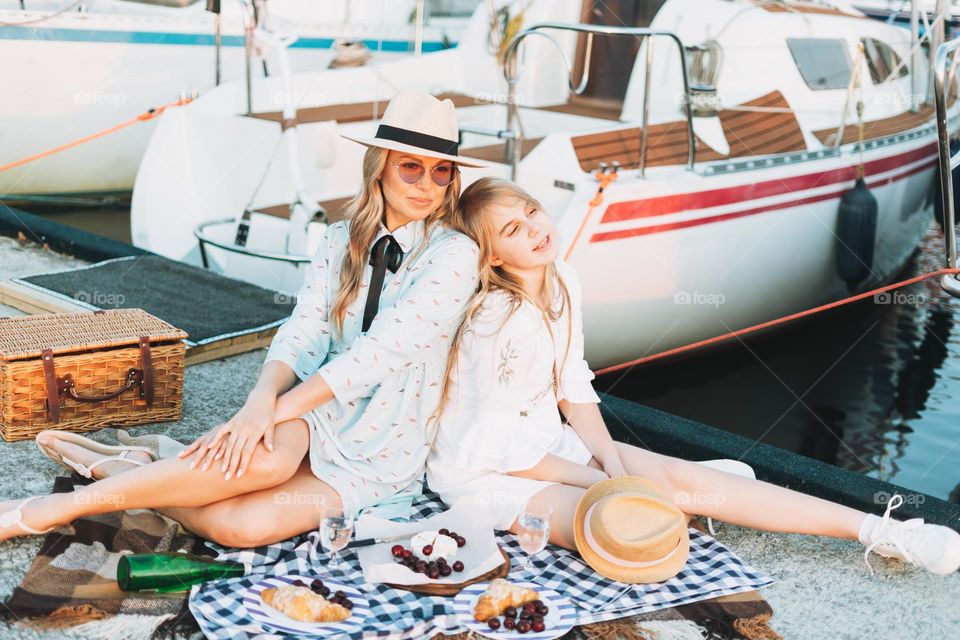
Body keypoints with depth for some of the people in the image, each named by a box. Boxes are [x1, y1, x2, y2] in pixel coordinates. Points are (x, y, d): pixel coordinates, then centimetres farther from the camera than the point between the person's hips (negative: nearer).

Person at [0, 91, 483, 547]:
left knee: (245, 525, -30)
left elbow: (378, 353, -21)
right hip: (316, 418, 3)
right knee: (267, 454, -38)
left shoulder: (454, 254, -11)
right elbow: (302, 333, -5)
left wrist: (279, 407, -24)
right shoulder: (342, 240, 5)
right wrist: (263, 398, -26)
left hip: (381, 456, -2)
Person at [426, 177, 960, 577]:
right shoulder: (500, 323, -28)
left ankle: (879, 531, -4)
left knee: (688, 480, -6)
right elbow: (504, 452, -22)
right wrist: (595, 480, -11)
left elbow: (573, 387, 5)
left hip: (548, 444, 6)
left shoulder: (562, 282, -4)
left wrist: (615, 465, -6)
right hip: (487, 474, -6)